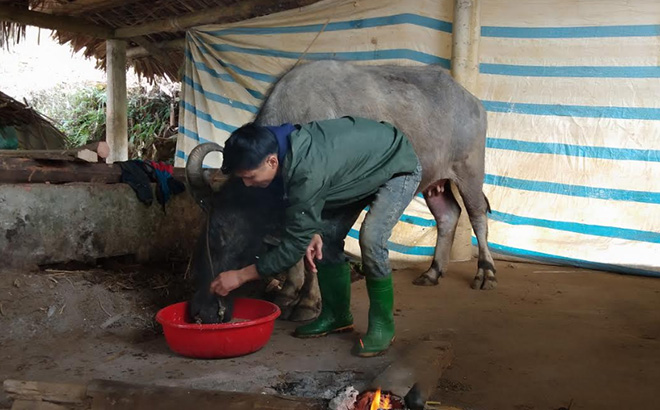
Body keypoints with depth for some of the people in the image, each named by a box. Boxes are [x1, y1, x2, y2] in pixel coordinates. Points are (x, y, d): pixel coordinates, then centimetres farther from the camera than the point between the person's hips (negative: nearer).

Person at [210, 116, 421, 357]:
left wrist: (241, 276, -26)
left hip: (399, 168, -8)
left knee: (371, 238, -25)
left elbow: (294, 245, -32)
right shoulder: (285, 145, -17)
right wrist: (313, 233, -16)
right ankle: (337, 315, 16)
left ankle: (382, 326, -8)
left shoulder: (307, 172, -41)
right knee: (326, 236, 1)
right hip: (360, 169, 9)